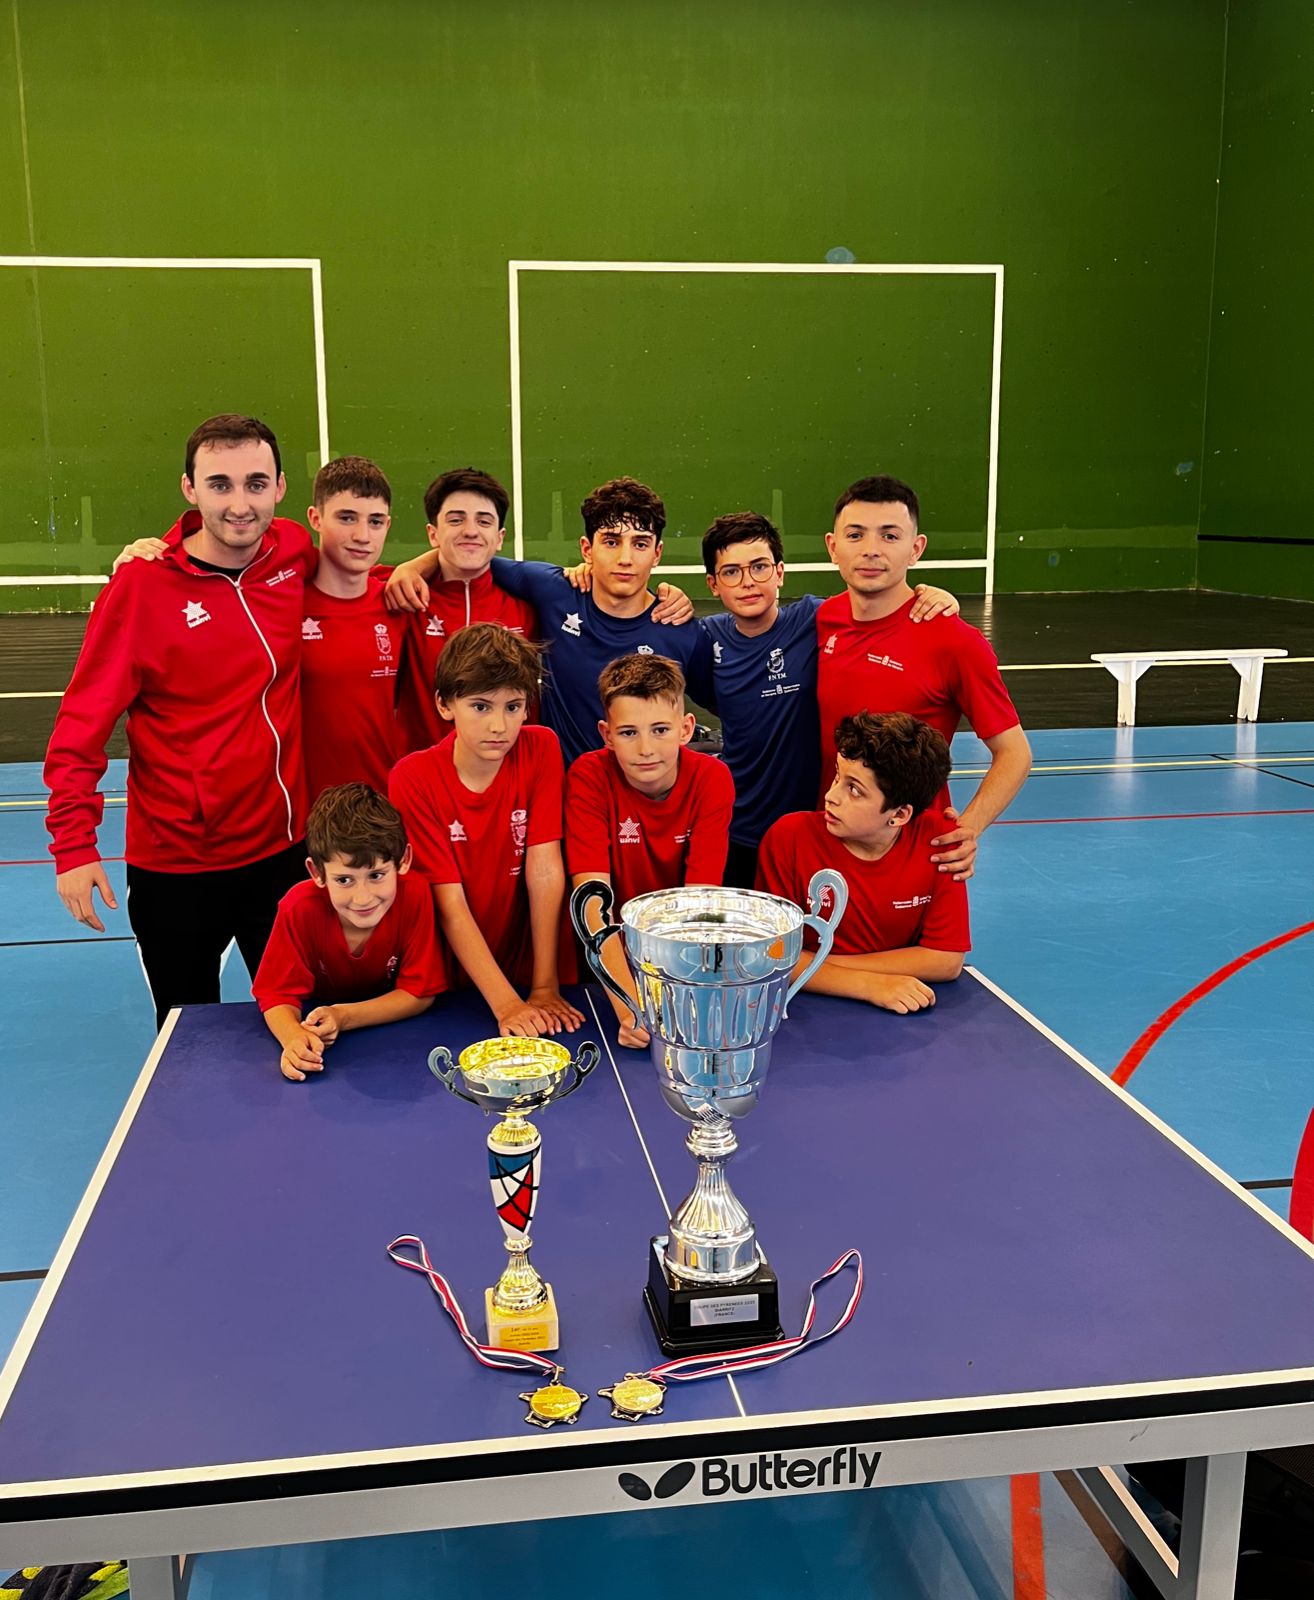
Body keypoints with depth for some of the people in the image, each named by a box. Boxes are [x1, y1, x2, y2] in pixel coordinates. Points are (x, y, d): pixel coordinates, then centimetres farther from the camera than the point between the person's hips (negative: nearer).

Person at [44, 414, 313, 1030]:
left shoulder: (297, 555, -4)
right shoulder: (141, 585, -13)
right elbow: (82, 724, -10)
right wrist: (73, 845, -16)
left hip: (283, 848, 3)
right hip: (174, 867, -3)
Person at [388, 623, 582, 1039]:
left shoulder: (540, 750, -5)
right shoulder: (413, 779, -11)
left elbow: (545, 871, -9)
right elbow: (450, 903, -14)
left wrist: (544, 989, -13)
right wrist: (506, 1005, -20)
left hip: (522, 969, 0)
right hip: (446, 984, 0)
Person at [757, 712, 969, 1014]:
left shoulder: (938, 840, -11)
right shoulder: (790, 838, -13)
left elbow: (947, 960, -9)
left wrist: (818, 964, -12)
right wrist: (870, 985, -23)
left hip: (906, 1013, 0)